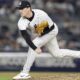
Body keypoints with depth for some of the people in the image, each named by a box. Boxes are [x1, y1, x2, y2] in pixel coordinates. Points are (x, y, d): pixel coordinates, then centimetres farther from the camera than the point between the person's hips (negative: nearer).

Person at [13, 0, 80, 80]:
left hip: (51, 31, -5)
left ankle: (25, 73, -18)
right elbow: (26, 36, -30)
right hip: (39, 35, 5)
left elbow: (51, 26, -17)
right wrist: (35, 48, -37)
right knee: (57, 53, 10)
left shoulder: (40, 14, -32)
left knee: (34, 44, -23)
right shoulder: (21, 22, -25)